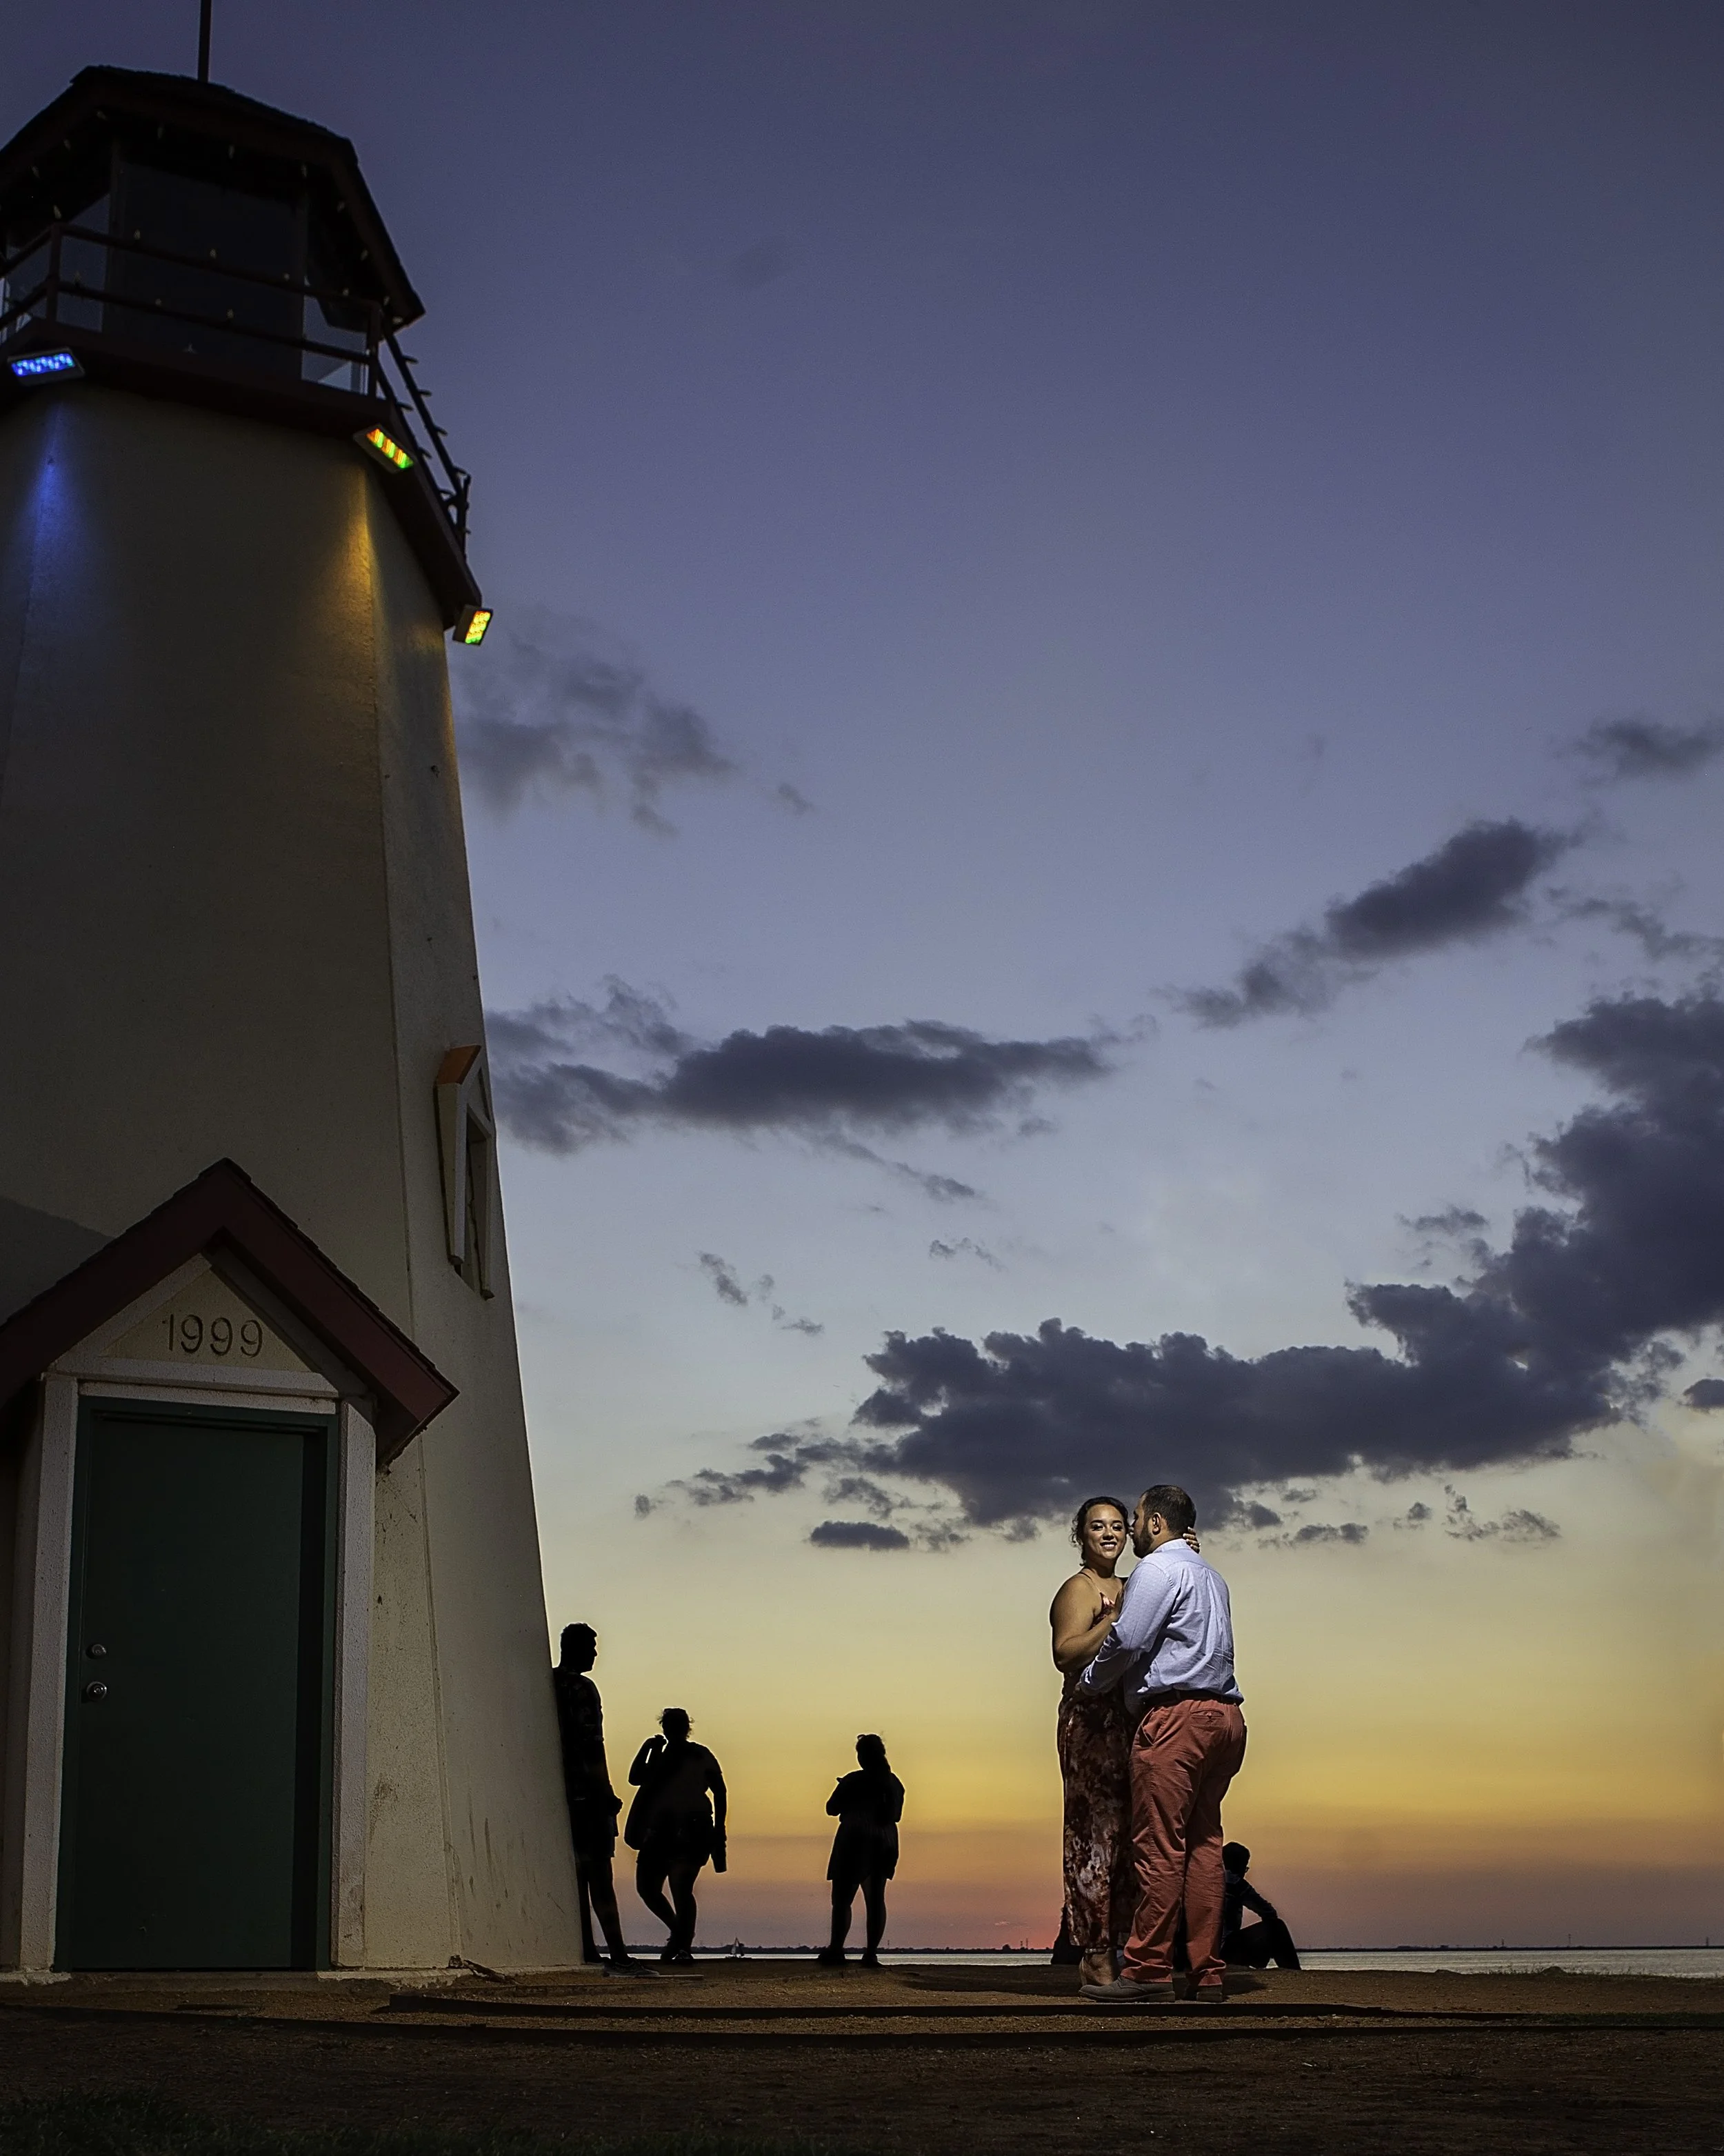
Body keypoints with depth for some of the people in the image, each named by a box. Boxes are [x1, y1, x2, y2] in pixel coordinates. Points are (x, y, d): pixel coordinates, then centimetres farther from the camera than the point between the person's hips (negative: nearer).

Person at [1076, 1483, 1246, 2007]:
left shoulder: (1157, 1569, -4)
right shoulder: (1211, 1576, 24)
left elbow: (1127, 1641, -11)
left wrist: (1090, 1684, 5)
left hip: (1176, 1715, -9)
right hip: (1223, 1715, 9)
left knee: (1158, 1847, -8)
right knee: (1203, 1844, 8)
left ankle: (1147, 1971, -8)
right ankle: (1208, 1973, 8)